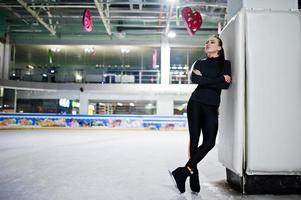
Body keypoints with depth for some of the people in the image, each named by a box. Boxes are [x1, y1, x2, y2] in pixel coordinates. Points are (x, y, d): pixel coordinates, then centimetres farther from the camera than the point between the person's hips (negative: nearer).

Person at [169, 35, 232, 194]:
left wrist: (204, 79, -9)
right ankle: (194, 180, 5)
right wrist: (220, 79, -10)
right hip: (196, 103, 0)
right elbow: (194, 79, -9)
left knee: (209, 142, -12)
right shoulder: (199, 63, 13)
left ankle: (183, 172, -4)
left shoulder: (225, 64, 10)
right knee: (194, 140, -1)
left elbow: (226, 85, -7)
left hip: (212, 107, 0)